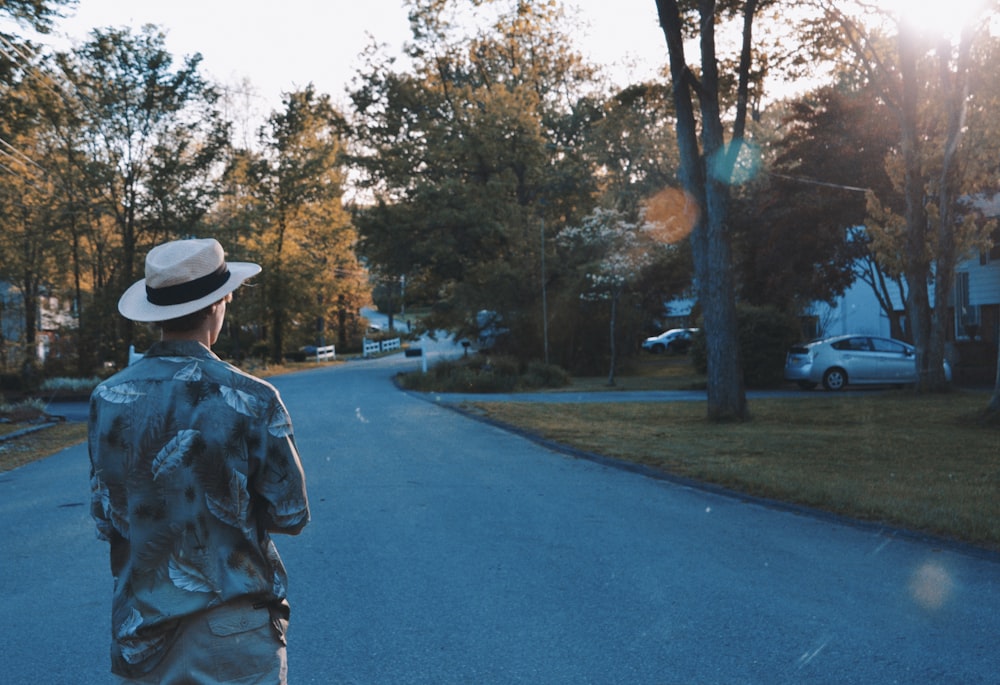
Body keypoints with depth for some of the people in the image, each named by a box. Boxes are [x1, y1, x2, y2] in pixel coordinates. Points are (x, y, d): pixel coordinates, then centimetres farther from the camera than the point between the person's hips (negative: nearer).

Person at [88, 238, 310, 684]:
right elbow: (290, 515, -9)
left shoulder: (107, 399, -6)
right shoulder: (250, 399, -17)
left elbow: (104, 520, 3)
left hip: (140, 630, 4)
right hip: (233, 632, -3)